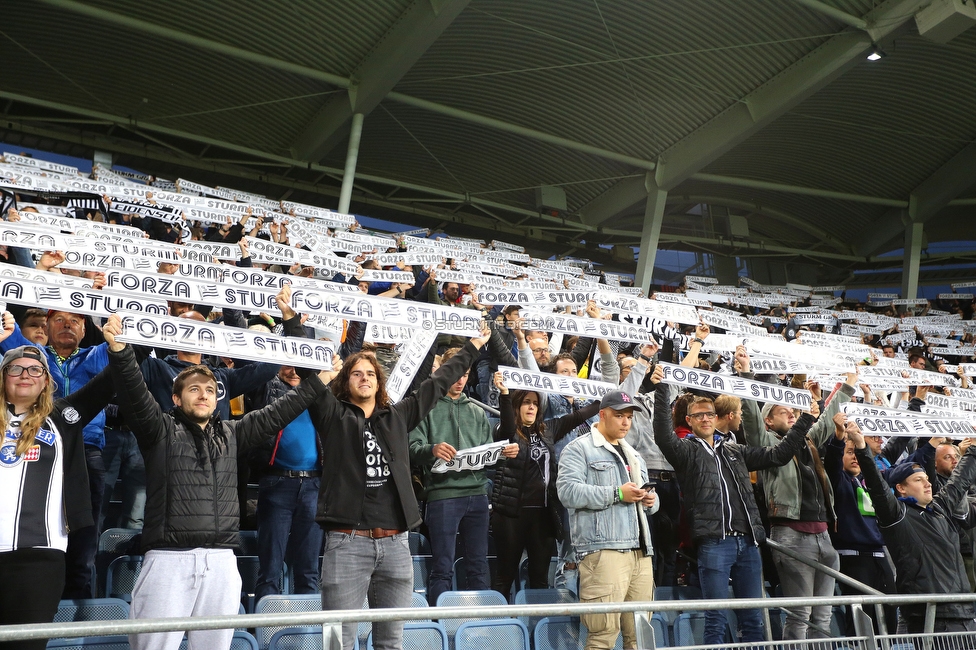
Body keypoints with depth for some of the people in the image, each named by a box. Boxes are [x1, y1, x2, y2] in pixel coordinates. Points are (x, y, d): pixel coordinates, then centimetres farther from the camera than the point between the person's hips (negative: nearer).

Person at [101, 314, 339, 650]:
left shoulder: (231, 433, 18)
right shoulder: (161, 430, 6)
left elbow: (275, 414, 21)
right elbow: (134, 394, -8)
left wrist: (319, 381, 21)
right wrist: (119, 350, -24)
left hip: (221, 562, 4)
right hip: (169, 558, -4)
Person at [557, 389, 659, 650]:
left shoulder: (633, 455, 28)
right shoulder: (579, 449, 3)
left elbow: (649, 499, 33)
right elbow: (568, 491, -13)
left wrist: (650, 500, 7)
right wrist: (617, 494, -15)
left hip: (641, 551, 7)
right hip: (603, 549, -7)